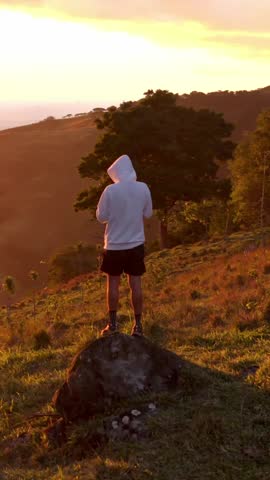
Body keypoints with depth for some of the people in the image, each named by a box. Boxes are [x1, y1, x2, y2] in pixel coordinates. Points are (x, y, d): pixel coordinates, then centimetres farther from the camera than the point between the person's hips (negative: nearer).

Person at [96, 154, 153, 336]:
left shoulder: (110, 190, -14)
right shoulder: (143, 188, -5)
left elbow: (101, 217, -7)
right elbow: (148, 213, 6)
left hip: (114, 244, -2)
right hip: (136, 243, 2)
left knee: (113, 283, 10)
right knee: (136, 284, 8)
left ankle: (113, 323, 15)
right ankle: (138, 324, 12)